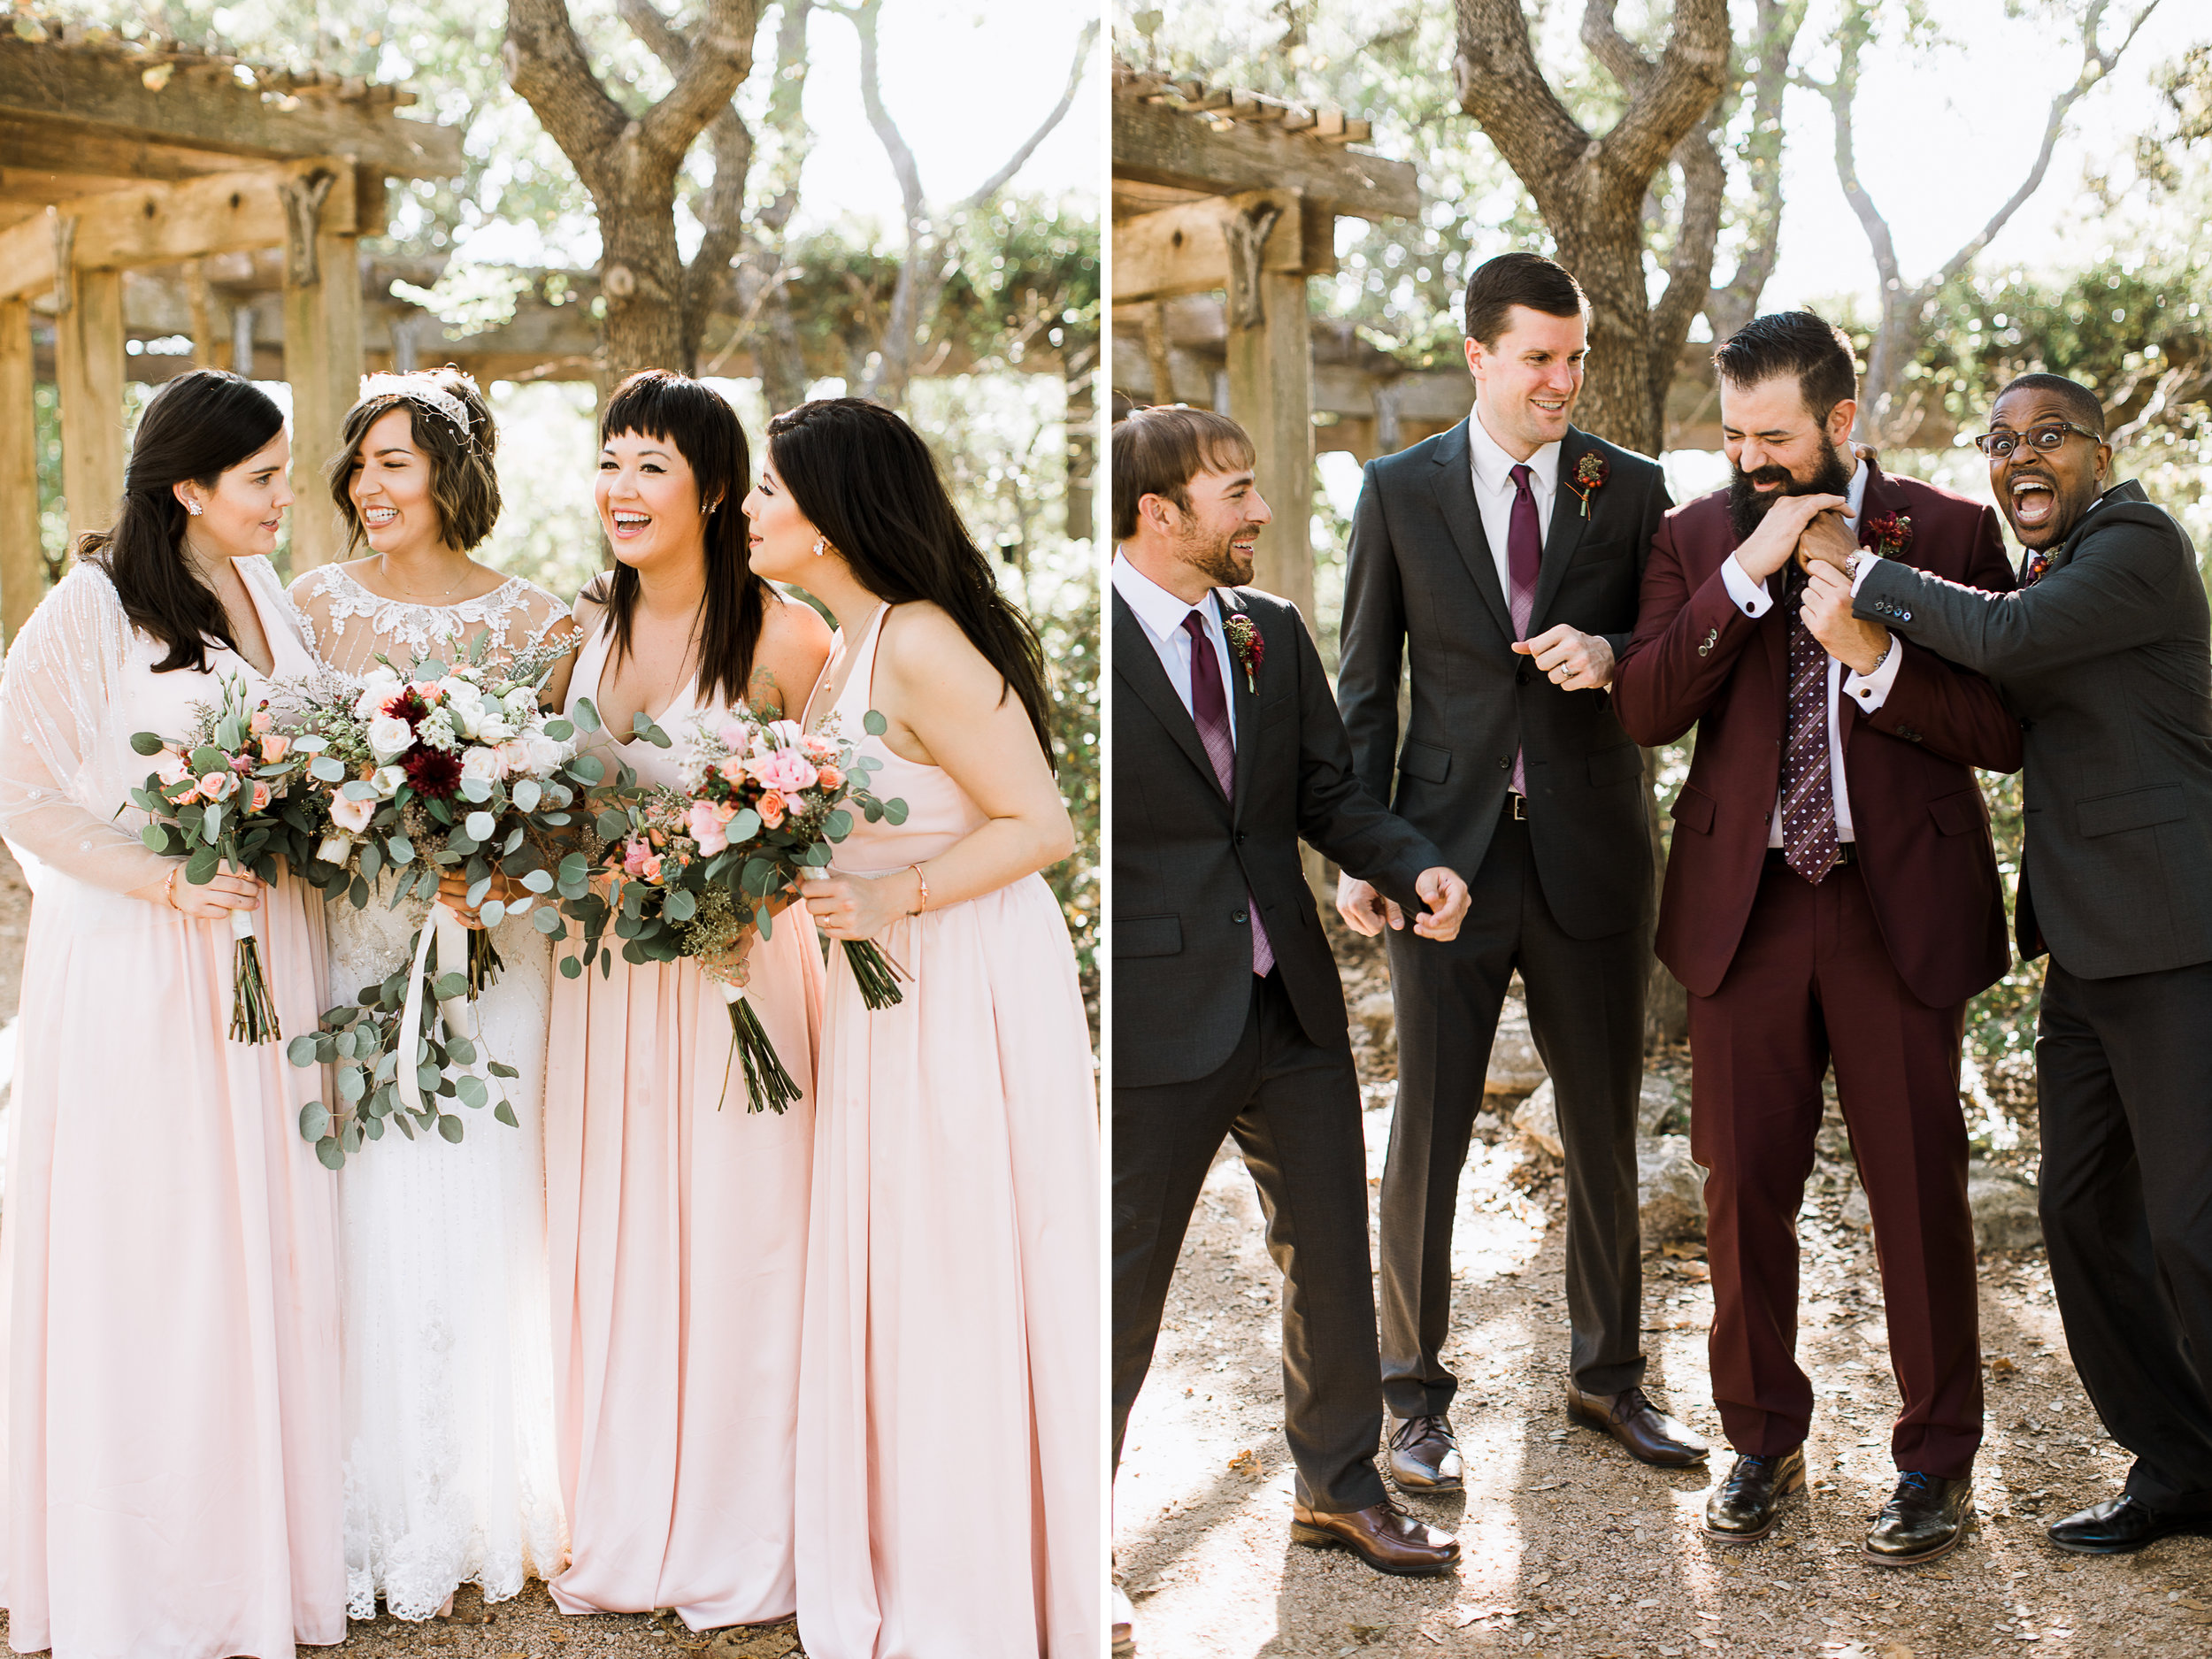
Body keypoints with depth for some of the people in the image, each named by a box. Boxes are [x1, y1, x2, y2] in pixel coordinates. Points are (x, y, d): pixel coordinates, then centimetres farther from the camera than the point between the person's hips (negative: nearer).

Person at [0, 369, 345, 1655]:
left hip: (269, 956, 6)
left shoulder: (272, 596, 10)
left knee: (272, 1246, 8)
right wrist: (172, 883, -17)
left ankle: (265, 1547, 21)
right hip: (139, 968, -6)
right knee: (149, 1252, 1)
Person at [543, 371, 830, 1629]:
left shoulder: (784, 638, -11)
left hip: (738, 970, -5)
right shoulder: (584, 627, 6)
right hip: (608, 968, 5)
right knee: (608, 1243, 10)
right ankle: (626, 1536, 25)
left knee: (734, 1247, 3)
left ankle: (739, 1549, 19)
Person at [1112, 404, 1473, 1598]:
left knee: (1332, 1260, 18)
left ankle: (1339, 1487, 37)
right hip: (1158, 1019, -6)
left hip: (1291, 1004, 7)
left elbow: (1327, 791, 12)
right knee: (1121, 1287, 6)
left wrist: (1414, 866, -7)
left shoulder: (1274, 631, 8)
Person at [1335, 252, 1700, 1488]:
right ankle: (1419, 1396, 15)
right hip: (1449, 851, -1)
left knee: (1607, 1130, 11)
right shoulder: (1400, 491, 3)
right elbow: (1366, 681, 5)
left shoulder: (1633, 490, 4)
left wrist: (1612, 654, -14)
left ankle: (1610, 1376, 28)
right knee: (1428, 1135, 1)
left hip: (1593, 851, 1)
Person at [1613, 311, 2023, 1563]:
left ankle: (1938, 1459, 18)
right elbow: (1645, 710, -5)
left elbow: (2004, 731, -3)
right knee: (1745, 1183, 7)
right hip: (1745, 900, 2)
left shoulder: (1952, 531, 2)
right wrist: (1746, 576, -14)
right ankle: (1765, 1443, 24)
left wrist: (1875, 659, -17)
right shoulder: (1697, 538, 7)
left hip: (1901, 899, -2)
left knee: (1920, 1186, 3)